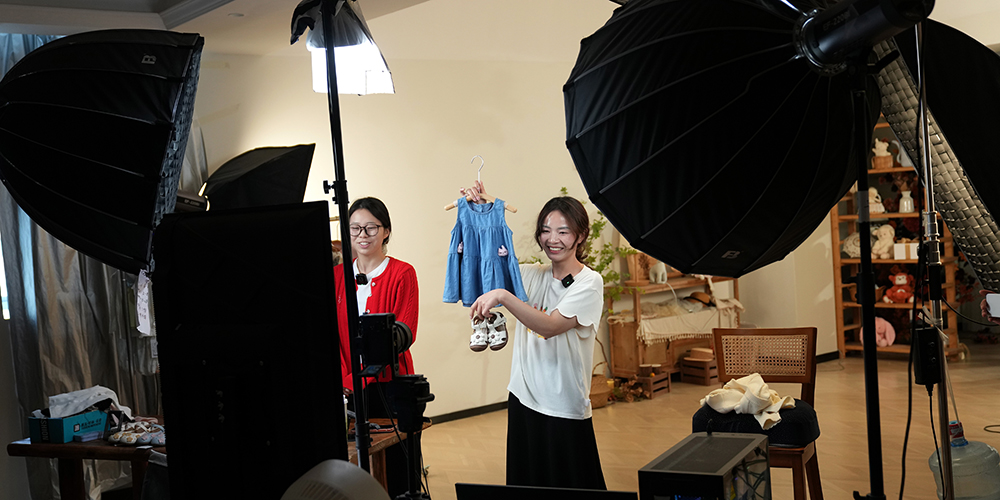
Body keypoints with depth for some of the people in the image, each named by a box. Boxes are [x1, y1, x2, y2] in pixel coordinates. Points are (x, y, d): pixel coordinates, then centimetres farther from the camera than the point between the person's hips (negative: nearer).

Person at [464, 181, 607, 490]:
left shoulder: (589, 282, -10)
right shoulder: (533, 276, 6)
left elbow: (549, 326, -23)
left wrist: (502, 296, -33)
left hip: (565, 411, -5)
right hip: (523, 402, 6)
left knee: (569, 488, 0)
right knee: (525, 484, 14)